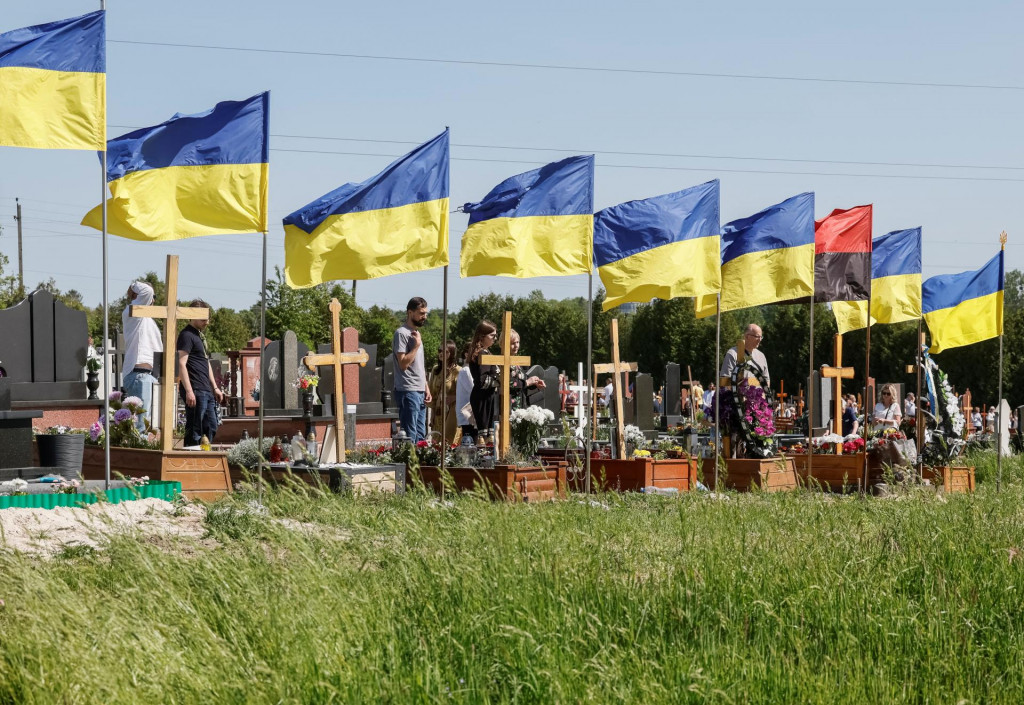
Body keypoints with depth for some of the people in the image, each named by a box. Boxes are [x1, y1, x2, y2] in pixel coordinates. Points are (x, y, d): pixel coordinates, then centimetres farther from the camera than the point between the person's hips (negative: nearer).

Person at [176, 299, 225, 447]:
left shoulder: (199, 335, 21)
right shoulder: (186, 335, -9)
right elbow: (181, 364, -18)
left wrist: (215, 387, 24)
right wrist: (188, 391, -24)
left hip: (207, 391, 10)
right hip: (195, 391, -10)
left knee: (211, 427, 13)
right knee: (195, 430, -9)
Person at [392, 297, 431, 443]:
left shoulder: (416, 333, 19)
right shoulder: (402, 333, -10)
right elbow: (403, 364, -19)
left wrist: (426, 388, 19)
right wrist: (417, 345, -15)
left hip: (420, 392, 9)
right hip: (408, 392, -9)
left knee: (420, 436, 9)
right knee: (410, 437, -10)